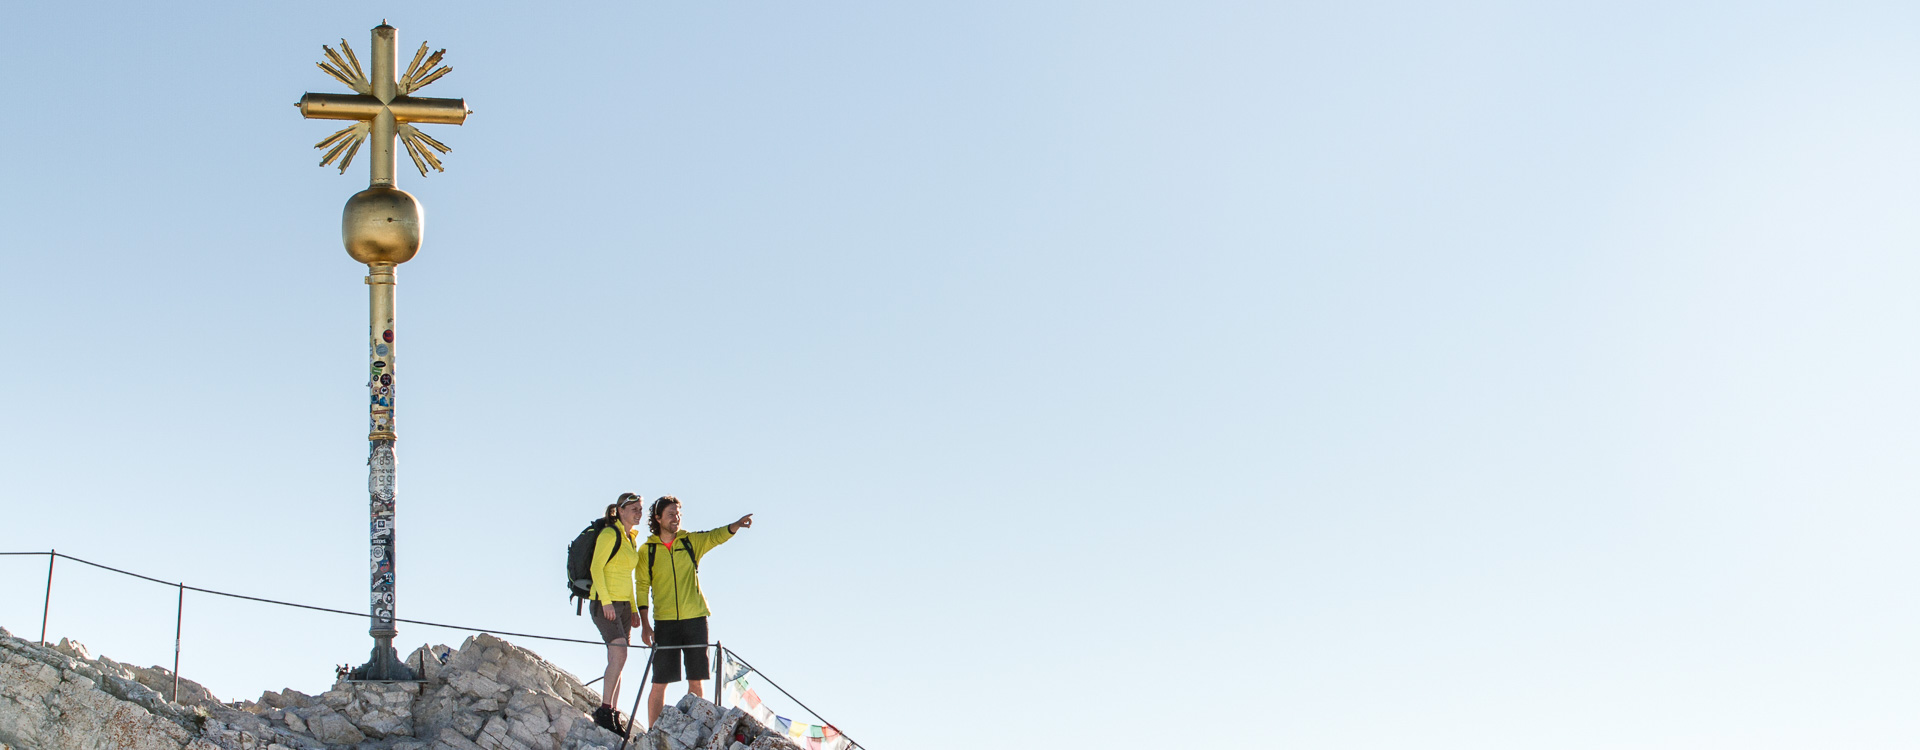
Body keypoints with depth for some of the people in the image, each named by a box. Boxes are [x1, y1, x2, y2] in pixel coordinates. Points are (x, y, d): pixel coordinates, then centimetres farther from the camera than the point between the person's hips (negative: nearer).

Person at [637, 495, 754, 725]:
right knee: (660, 681, -3)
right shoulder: (647, 550, 3)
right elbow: (641, 587, 2)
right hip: (664, 622, -2)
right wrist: (644, 624, -5)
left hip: (695, 619, 2)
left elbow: (716, 536, -8)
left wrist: (736, 525, -30)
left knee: (696, 680, 2)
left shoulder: (691, 542, 7)